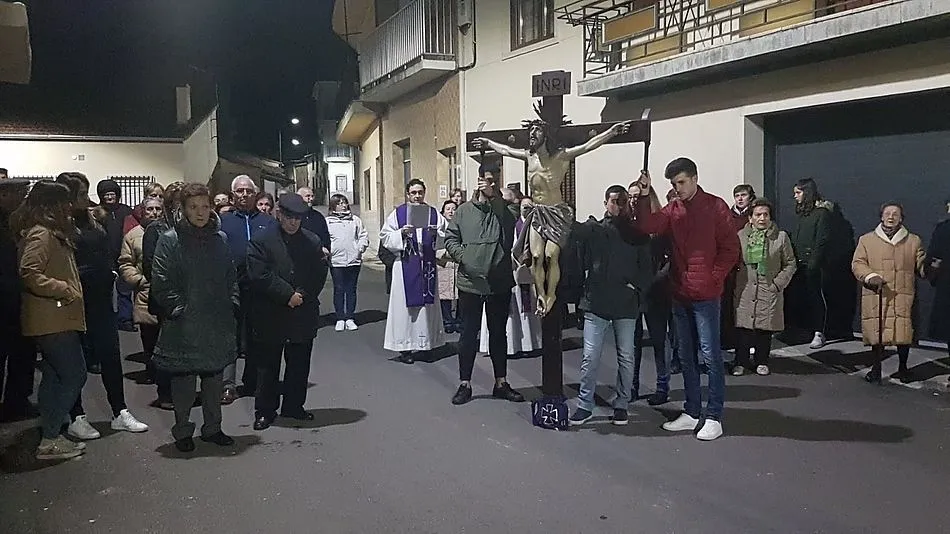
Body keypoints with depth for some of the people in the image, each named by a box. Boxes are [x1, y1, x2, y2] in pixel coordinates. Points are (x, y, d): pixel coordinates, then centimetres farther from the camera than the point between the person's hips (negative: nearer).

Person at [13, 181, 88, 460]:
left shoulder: (52, 233, 16)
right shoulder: (40, 234, -15)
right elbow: (30, 274, -25)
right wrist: (65, 289, -20)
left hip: (57, 319, 11)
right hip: (52, 320, -11)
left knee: (54, 377, 15)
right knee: (74, 376, -8)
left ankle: (51, 436, 24)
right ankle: (49, 440, -1)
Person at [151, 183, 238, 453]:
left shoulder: (220, 238, 7)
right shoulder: (170, 240, -7)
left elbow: (231, 278, 13)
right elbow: (161, 284, -10)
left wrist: (230, 306, 4)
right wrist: (180, 310, -13)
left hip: (217, 326, 4)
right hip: (183, 327, -4)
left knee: (214, 378, 14)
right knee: (183, 380, 6)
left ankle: (212, 428, 28)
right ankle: (182, 431, 23)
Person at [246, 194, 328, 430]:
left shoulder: (313, 241, 4)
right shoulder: (261, 241, -5)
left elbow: (320, 274, 4)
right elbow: (259, 275, -13)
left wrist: (303, 295, -10)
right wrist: (288, 295, -15)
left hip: (303, 314, 3)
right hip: (271, 316, -3)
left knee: (299, 364, 13)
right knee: (268, 366, 8)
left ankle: (293, 406, 28)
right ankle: (264, 411, 19)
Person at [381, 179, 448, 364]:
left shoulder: (433, 213, 9)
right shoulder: (398, 213, 4)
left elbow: (447, 235, 6)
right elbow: (385, 237, 1)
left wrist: (436, 232, -13)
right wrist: (401, 233, -14)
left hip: (428, 265, 2)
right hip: (406, 266, -2)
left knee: (427, 304, 6)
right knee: (405, 305, -2)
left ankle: (425, 342, 17)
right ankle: (404, 347, 5)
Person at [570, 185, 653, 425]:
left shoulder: (637, 233, 4)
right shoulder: (591, 229, 1)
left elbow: (647, 266, 2)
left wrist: (637, 287, -9)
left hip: (626, 305, 1)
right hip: (596, 303, -1)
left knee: (626, 358, 9)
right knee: (590, 357, 0)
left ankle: (621, 405, 24)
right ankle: (585, 405, 13)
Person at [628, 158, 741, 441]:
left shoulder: (715, 207, -3)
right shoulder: (673, 209, 9)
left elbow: (731, 248, -5)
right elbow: (646, 226, -7)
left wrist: (713, 278, -9)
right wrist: (644, 197, -16)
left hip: (705, 295, -6)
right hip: (680, 294, 6)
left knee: (710, 355, -2)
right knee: (686, 356, 13)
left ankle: (714, 417, 8)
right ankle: (691, 412, 24)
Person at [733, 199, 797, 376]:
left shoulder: (781, 237, 4)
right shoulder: (740, 236, 6)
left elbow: (790, 264, 7)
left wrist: (778, 283, -3)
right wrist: (734, 284, 3)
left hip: (769, 291, 0)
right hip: (744, 291, 1)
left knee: (765, 328, 4)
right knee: (742, 328, 0)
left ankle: (762, 362, 19)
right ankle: (741, 362, 12)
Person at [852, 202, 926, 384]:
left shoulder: (913, 241, 12)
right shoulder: (866, 240, 8)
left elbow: (921, 266, 10)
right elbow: (857, 263, 2)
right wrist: (870, 276, -15)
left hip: (903, 297, 1)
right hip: (875, 297, 0)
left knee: (904, 334, -1)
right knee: (876, 333, 0)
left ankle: (902, 368, 19)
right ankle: (876, 368, 14)